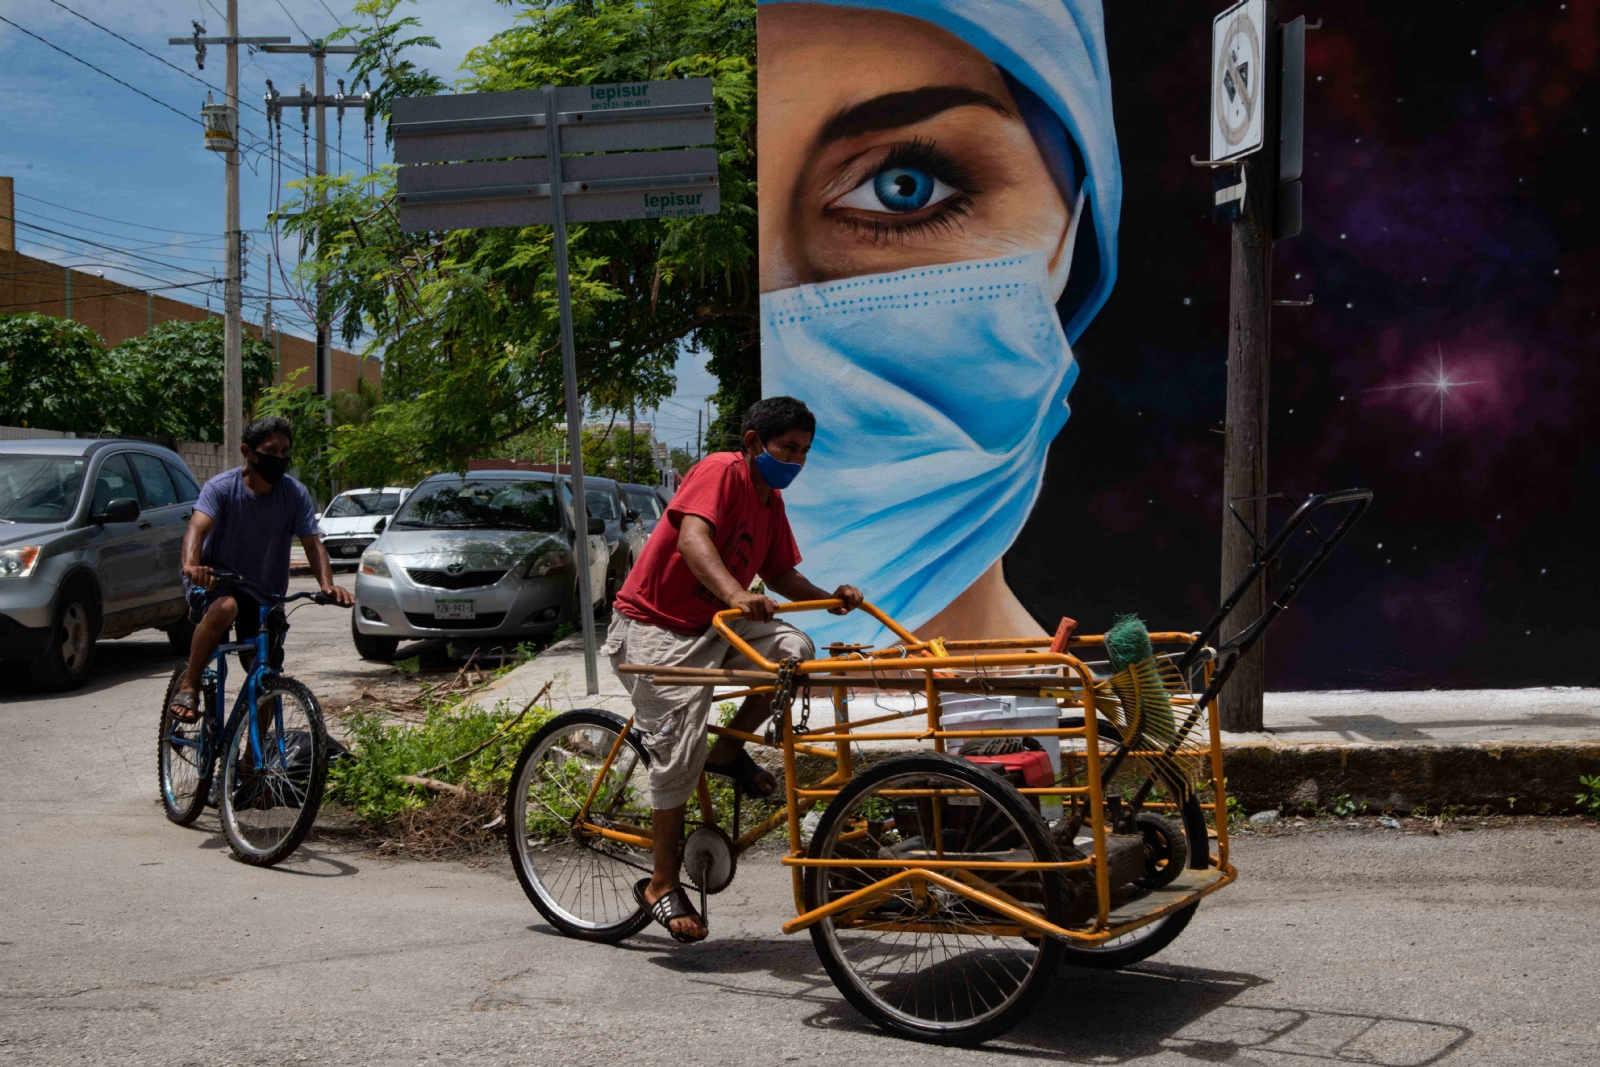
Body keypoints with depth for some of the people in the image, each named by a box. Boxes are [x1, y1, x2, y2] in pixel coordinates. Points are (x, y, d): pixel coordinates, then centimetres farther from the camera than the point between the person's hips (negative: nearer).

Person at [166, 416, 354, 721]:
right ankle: (188, 688, -25)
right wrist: (191, 565, -52)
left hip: (264, 593, 4)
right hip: (215, 583, -4)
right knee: (224, 607, -39)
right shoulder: (221, 487, -15)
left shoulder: (295, 493, -6)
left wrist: (327, 583, -32)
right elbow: (197, 527, -30)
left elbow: (313, 542, -12)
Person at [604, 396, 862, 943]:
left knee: (794, 650, -18)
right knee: (680, 753, -10)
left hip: (714, 624, 7)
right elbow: (692, 538, -33)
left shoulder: (771, 500, 9)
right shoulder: (722, 471, -17)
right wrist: (735, 595, -49)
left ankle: (729, 750, 3)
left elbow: (780, 574, 13)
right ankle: (662, 885, 5)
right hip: (656, 626, -7)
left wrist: (830, 597, -6)